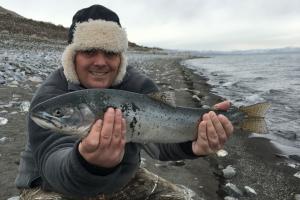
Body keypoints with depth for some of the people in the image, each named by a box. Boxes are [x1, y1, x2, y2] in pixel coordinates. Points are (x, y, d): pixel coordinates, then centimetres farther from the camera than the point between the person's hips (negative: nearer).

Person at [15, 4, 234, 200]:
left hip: (122, 178, 3)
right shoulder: (50, 97, -23)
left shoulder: (138, 85, -13)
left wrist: (189, 141, -49)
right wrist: (88, 164, -58)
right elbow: (55, 164, -36)